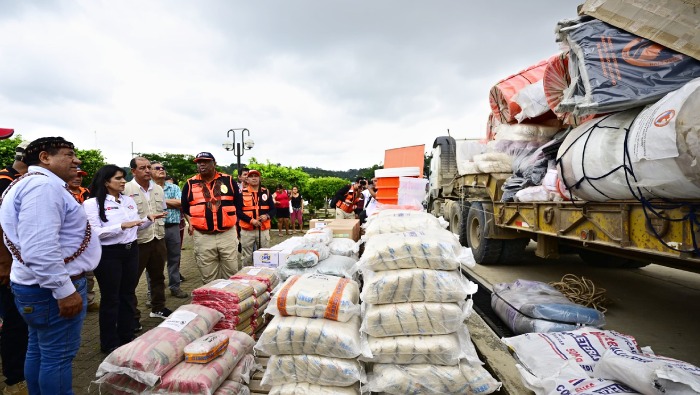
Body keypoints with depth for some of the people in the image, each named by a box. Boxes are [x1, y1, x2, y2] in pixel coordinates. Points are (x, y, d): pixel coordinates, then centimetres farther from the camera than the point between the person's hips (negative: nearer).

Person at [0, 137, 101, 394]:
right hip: (52, 288, -11)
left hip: (38, 285, 11)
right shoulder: (43, 185, -20)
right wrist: (65, 290, -25)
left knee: (39, 350, 21)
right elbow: (40, 249, -30)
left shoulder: (34, 183, 15)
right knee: (59, 356, 2)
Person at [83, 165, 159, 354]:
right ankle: (109, 343, 23)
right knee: (110, 299, 6)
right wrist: (122, 226, -25)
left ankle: (127, 338, 30)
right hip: (109, 254, -6)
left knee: (128, 295, 15)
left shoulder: (129, 200, 9)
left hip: (131, 251, 6)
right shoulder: (93, 203, -10)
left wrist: (148, 219, -3)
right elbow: (94, 233, -19)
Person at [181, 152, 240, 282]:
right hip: (203, 236, 0)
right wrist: (191, 223, 4)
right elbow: (185, 207, 15)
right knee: (208, 277, 9)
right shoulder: (190, 184, 5)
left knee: (232, 273, 8)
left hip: (227, 234, 0)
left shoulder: (228, 180, 4)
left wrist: (234, 221, 5)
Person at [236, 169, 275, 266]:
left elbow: (273, 209, 10)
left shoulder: (266, 192, 9)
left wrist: (267, 216, -12)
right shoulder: (242, 193, 1)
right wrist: (251, 220, -16)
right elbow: (238, 211, -5)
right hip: (247, 230, -2)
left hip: (263, 230, 2)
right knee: (247, 257, 5)